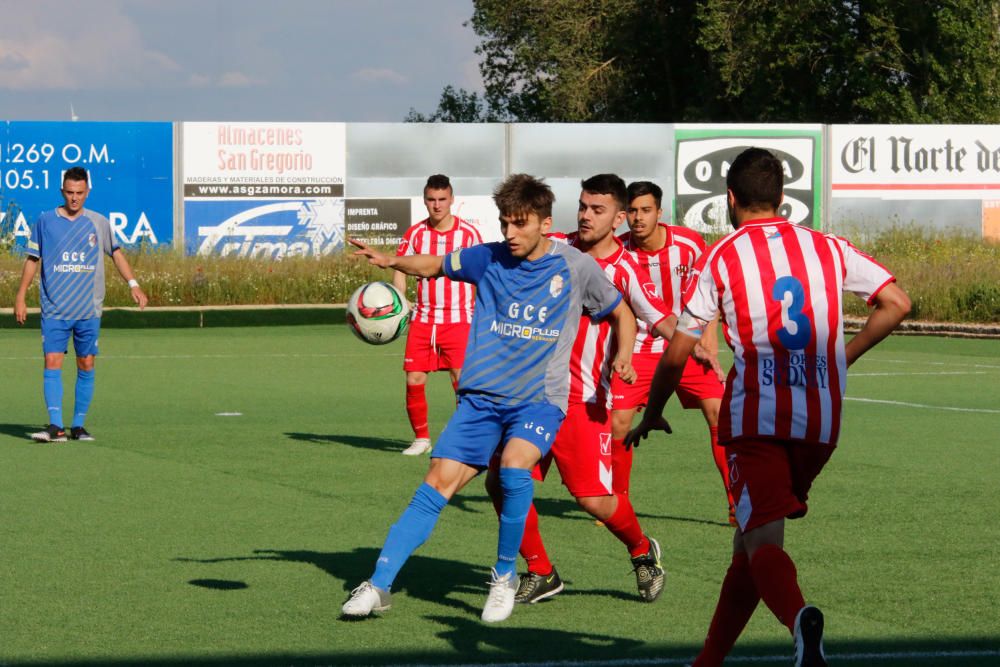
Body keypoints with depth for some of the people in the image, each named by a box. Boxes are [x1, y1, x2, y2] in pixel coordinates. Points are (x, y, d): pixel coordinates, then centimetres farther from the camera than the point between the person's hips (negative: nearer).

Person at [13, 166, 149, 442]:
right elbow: (32, 259, 8)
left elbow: (116, 253, 17)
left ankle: (78, 425, 12)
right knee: (52, 363, -12)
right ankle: (55, 426, -16)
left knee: (86, 366, 3)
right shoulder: (45, 221, 2)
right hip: (54, 310, -1)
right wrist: (20, 297, 5)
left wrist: (133, 284, 9)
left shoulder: (99, 223, 5)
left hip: (89, 310, 1)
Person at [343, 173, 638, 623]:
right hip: (481, 397, 3)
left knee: (514, 465, -30)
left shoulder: (576, 268, 0)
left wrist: (624, 355, -5)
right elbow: (435, 266, 18)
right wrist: (393, 262, -3)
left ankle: (505, 577, -11)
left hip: (539, 398, -3)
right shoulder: (488, 259, 4)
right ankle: (378, 585, -6)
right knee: (438, 484, -9)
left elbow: (621, 314, 14)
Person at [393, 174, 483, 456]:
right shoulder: (415, 233, 2)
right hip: (423, 317, 2)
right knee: (414, 380, -2)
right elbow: (400, 269, 2)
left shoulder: (469, 233, -2)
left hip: (458, 319, -2)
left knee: (462, 378, -12)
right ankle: (421, 438, 15)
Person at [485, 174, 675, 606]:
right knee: (501, 482, -4)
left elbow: (661, 320, -18)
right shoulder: (554, 249, 4)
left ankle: (642, 552, 24)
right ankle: (540, 574, 16)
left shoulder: (624, 271, -9)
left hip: (584, 400, -5)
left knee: (595, 499, -9)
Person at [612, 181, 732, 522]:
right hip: (638, 349, 0)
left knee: (719, 415, -11)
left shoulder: (689, 244, -11)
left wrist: (708, 349, -6)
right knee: (618, 424, -9)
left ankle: (738, 504, -3)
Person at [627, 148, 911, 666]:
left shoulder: (720, 258, 2)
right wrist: (844, 356, 17)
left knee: (762, 542, -12)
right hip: (820, 423, 4)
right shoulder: (829, 248, 11)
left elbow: (676, 355, 3)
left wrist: (651, 417, 18)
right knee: (750, 539, 18)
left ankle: (799, 616, -44)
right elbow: (897, 303, 6)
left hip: (756, 419, -4)